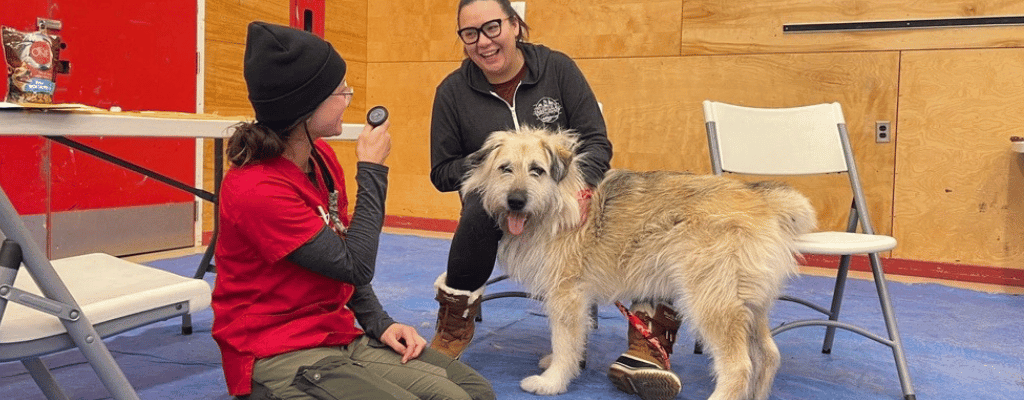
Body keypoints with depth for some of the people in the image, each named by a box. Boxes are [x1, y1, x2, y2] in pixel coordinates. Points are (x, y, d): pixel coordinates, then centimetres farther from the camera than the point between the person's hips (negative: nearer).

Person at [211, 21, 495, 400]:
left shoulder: (322, 156, 3)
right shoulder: (255, 190, -23)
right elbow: (355, 265, -19)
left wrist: (381, 324, 3)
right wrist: (372, 169, -13)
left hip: (341, 336, 7)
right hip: (278, 356, -7)